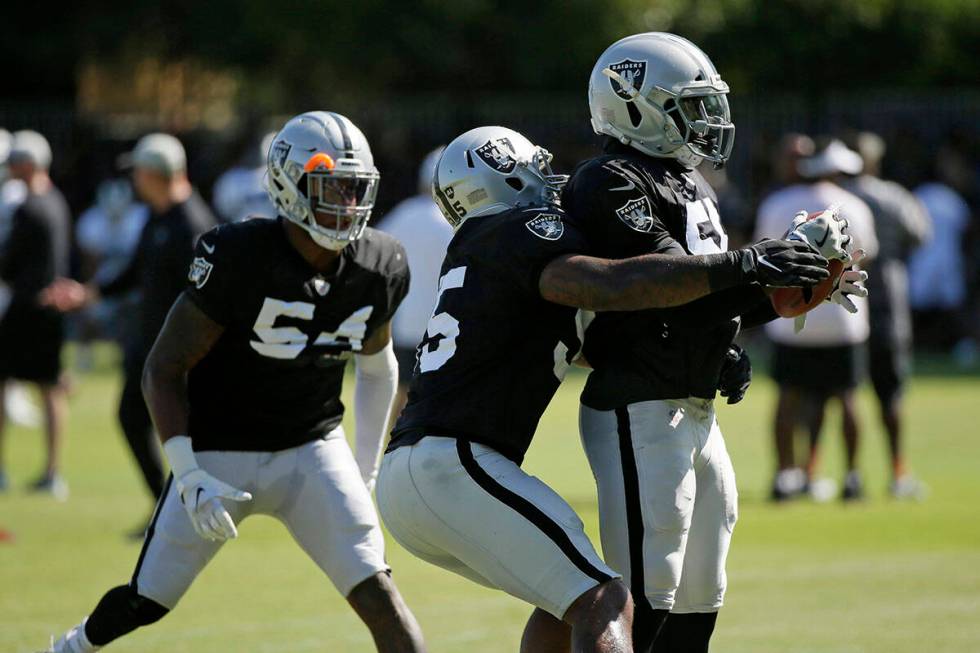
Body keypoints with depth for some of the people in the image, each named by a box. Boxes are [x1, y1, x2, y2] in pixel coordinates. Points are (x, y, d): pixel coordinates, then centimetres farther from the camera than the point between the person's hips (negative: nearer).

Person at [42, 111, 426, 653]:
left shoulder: (378, 267, -8)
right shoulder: (239, 257, -24)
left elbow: (377, 365, 12)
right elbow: (164, 370, -17)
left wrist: (365, 471, 11)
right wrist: (190, 477, -25)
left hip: (313, 450, 3)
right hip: (220, 453, -3)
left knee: (376, 592, -15)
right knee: (145, 602, 7)